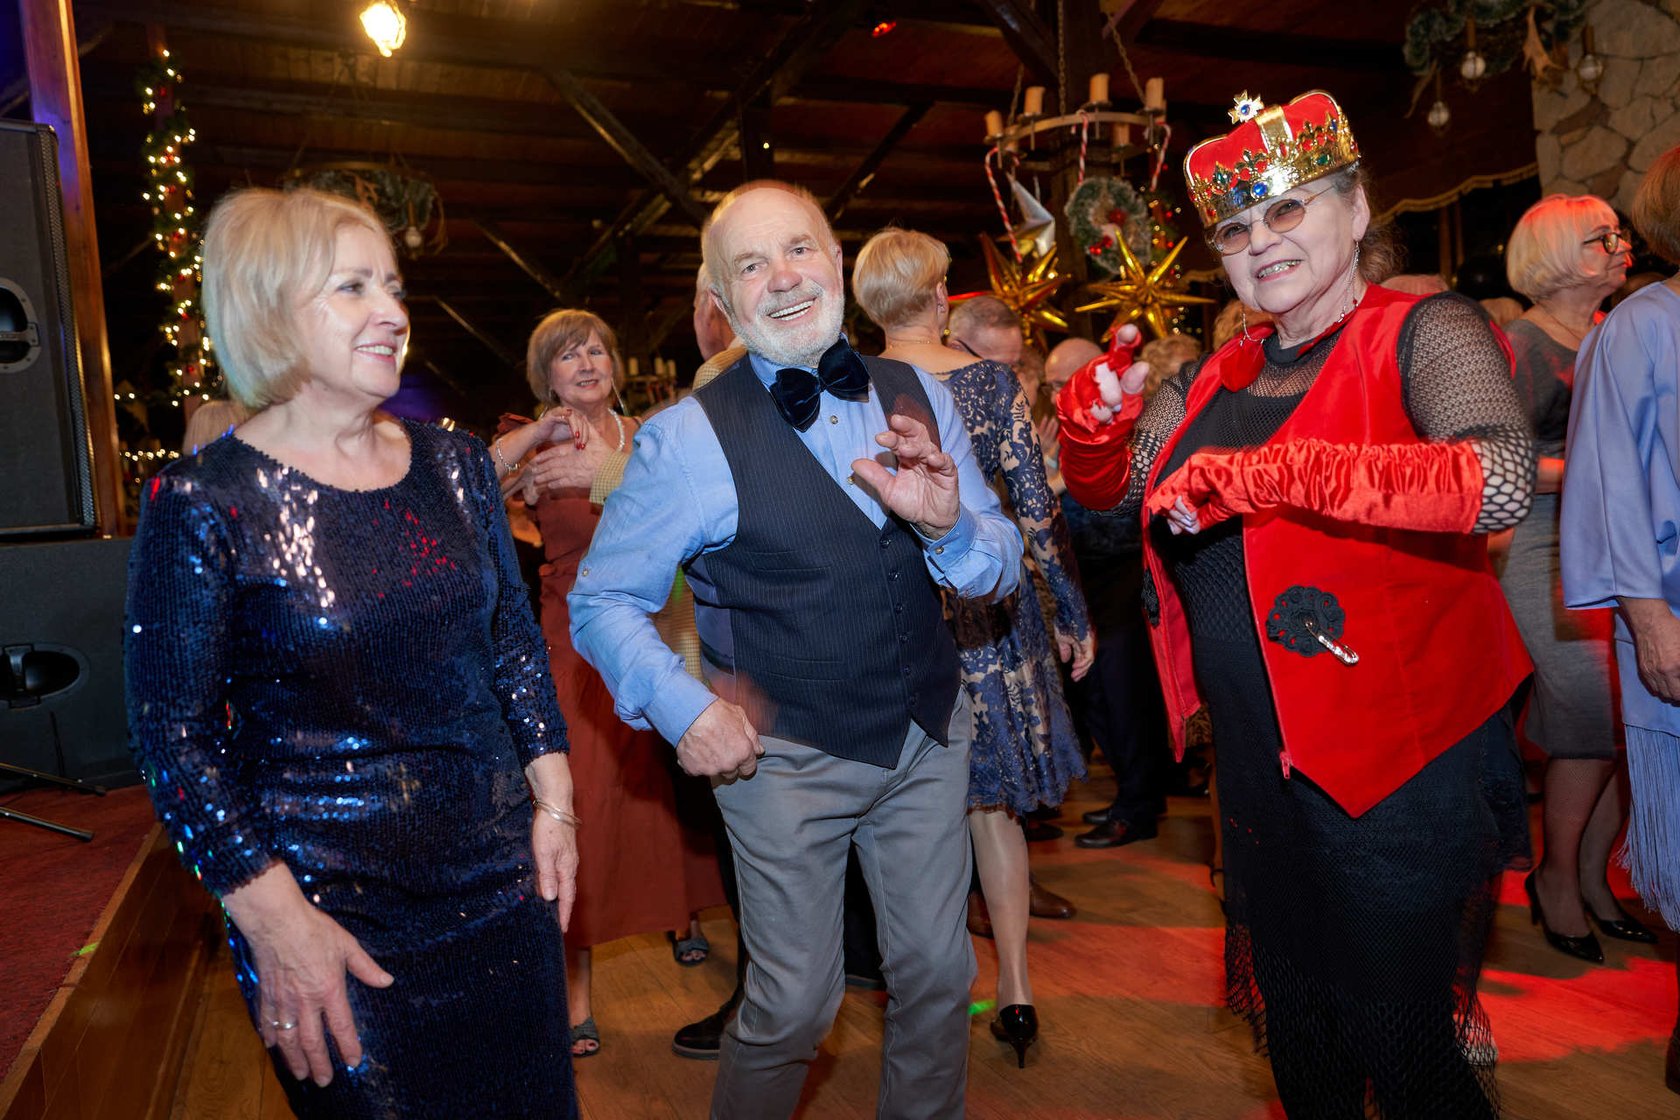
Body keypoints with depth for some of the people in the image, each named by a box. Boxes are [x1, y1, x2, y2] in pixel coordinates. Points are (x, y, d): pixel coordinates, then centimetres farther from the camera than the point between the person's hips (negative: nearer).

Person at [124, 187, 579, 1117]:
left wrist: (554, 801, 4)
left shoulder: (456, 465, 2)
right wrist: (275, 920, -13)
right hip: (332, 912, -4)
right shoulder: (203, 505, -11)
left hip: (500, 874, 5)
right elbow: (174, 734, -10)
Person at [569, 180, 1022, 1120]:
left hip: (931, 734, 4)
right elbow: (603, 600, -5)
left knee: (938, 973, 19)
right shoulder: (689, 439, -12)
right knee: (795, 1006, 10)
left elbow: (1003, 566, 1)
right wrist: (685, 709, -20)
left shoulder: (921, 397, -1)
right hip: (787, 758, -4)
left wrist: (947, 524, -22)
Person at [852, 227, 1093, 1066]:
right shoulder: (992, 382, -5)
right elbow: (1038, 511, -6)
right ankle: (1015, 989, 18)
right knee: (993, 802, 14)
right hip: (988, 611, 0)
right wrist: (1073, 616, 3)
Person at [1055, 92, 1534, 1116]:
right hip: (1261, 765, 6)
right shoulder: (1220, 378, 7)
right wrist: (1095, 422, -9)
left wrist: (1274, 474, -35)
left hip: (1401, 771, -6)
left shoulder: (1424, 334, -11)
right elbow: (1107, 489, 13)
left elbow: (1504, 482, -30)